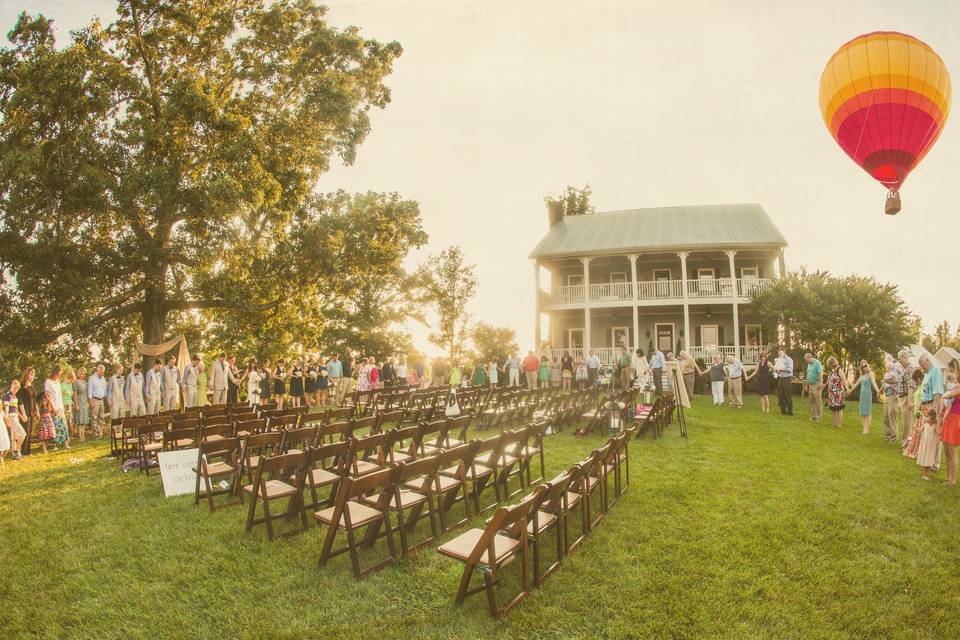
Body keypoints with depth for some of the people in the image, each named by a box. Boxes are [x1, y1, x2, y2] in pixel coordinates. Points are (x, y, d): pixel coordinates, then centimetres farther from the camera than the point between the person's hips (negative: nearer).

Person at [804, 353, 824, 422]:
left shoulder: (817, 363, -9)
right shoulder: (809, 364, 17)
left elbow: (821, 373, -20)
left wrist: (821, 382, -29)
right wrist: (807, 385, 21)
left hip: (816, 384, -8)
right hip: (810, 385, 8)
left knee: (818, 401, -4)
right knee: (812, 401, 10)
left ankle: (818, 417, 1)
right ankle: (813, 416, 16)